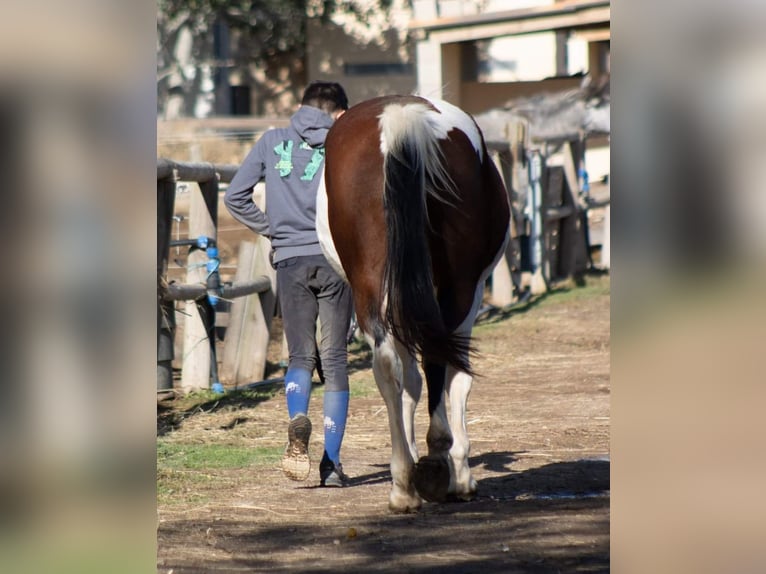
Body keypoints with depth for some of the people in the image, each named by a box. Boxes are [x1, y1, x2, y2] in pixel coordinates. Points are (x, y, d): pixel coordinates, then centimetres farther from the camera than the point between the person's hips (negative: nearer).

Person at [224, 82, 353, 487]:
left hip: (289, 262, 1)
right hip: (334, 260, -1)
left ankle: (297, 419, -22)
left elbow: (235, 197, 6)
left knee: (300, 356, 10)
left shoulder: (272, 142, 9)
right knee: (334, 361, 5)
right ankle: (331, 463, 1)